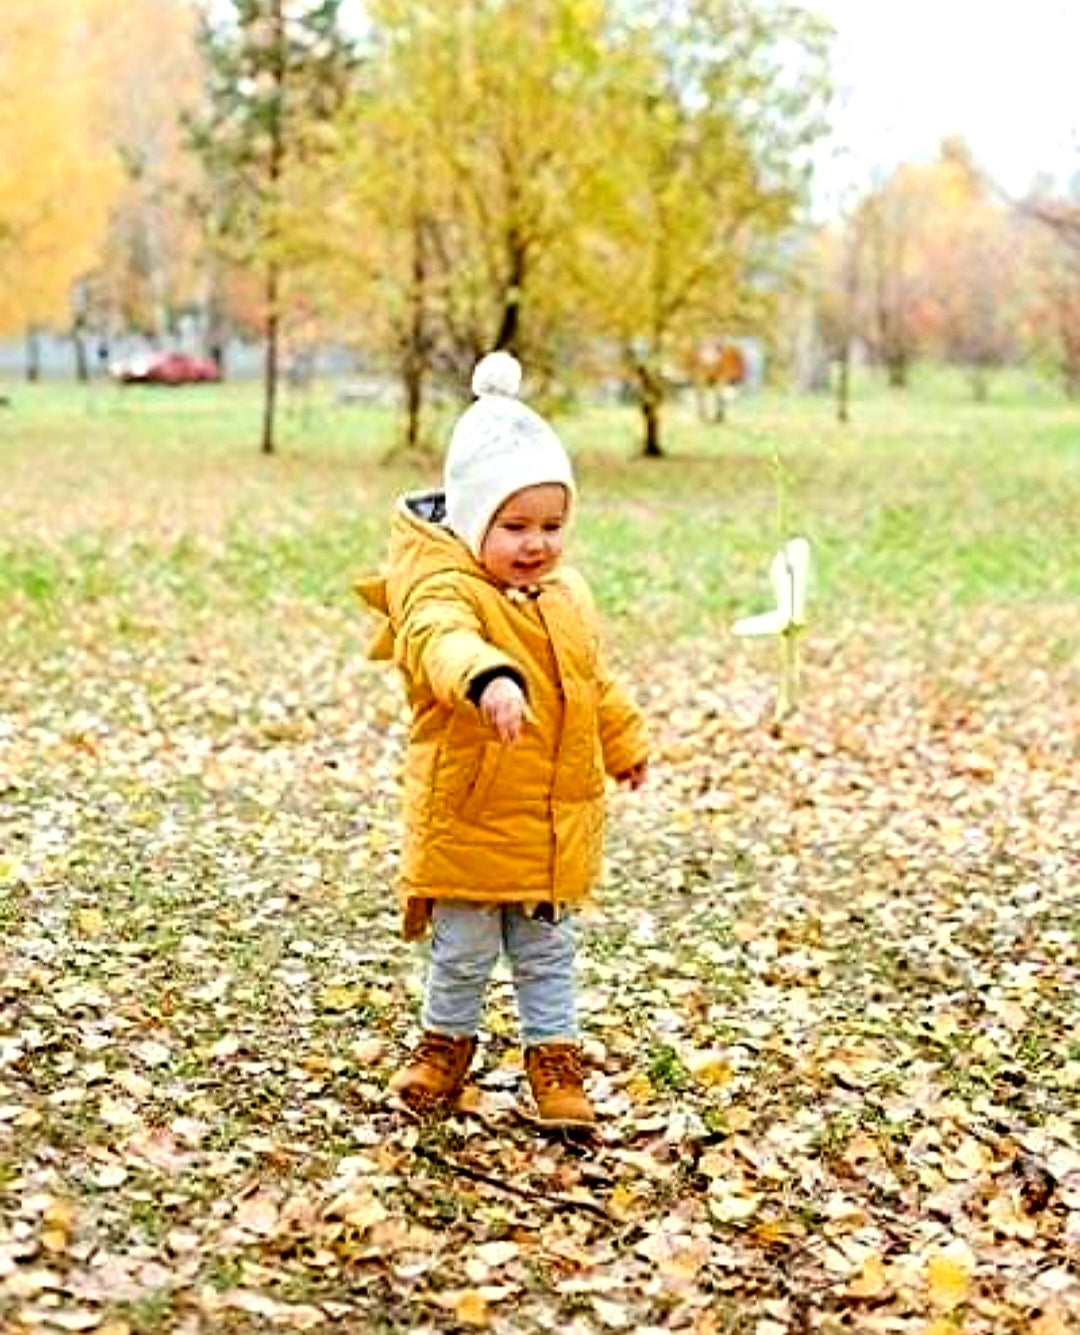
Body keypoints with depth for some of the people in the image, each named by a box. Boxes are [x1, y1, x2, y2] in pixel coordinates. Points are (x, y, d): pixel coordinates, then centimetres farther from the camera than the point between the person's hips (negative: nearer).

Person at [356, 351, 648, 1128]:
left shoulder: (568, 598, 6)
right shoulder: (444, 587, -19)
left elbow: (598, 685, 23)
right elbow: (443, 639, -44)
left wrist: (627, 747, 34)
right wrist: (489, 678, -65)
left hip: (558, 825, 5)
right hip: (467, 821, -5)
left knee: (549, 954, 16)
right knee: (463, 953, 11)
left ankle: (556, 1059, 29)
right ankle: (446, 1044, 34)